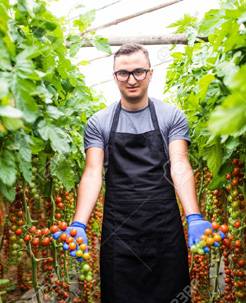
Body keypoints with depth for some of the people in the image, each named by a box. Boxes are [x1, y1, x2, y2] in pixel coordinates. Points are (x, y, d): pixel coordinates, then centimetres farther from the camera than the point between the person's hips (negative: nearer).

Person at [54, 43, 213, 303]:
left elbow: (180, 166, -7)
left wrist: (194, 218, -22)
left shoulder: (172, 116, 3)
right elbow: (92, 173, -4)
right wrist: (79, 224, -19)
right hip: (117, 231, 1)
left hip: (165, 228, 0)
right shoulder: (98, 122, 4)